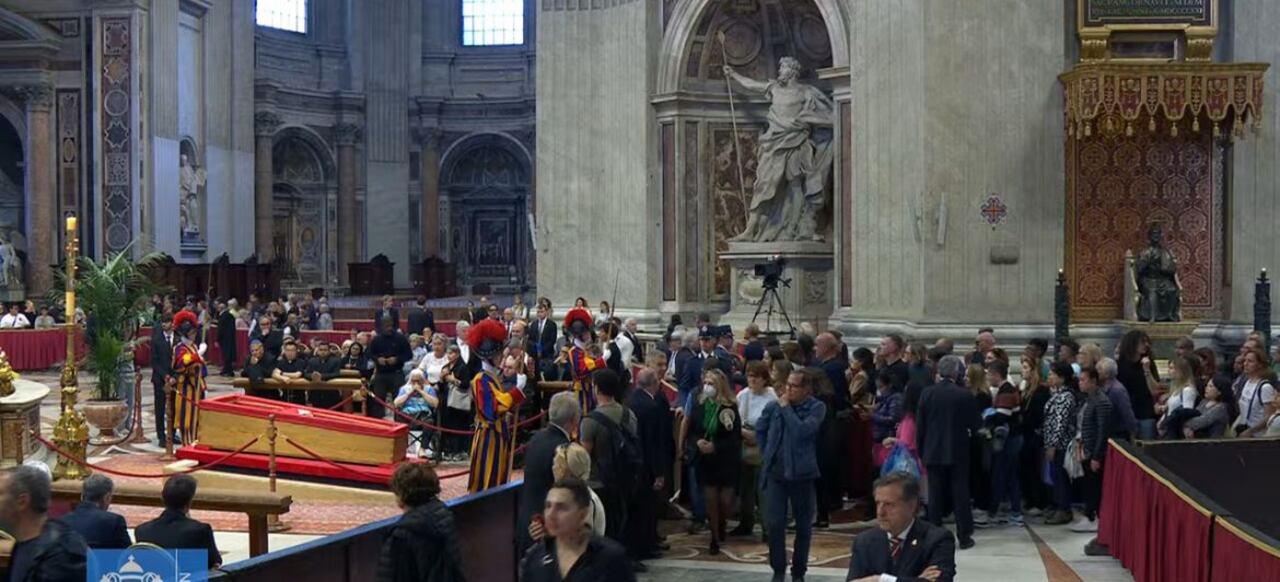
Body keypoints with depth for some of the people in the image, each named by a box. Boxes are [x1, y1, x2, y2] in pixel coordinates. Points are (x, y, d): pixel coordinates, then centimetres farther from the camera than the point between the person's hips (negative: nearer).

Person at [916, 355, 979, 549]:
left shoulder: (927, 393, -4)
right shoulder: (965, 396, -9)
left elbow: (920, 425, 0)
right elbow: (973, 426, -2)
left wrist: (921, 450, 8)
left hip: (933, 452, 2)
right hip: (958, 451, -2)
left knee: (935, 494, 7)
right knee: (960, 493, 5)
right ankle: (964, 536, 6)